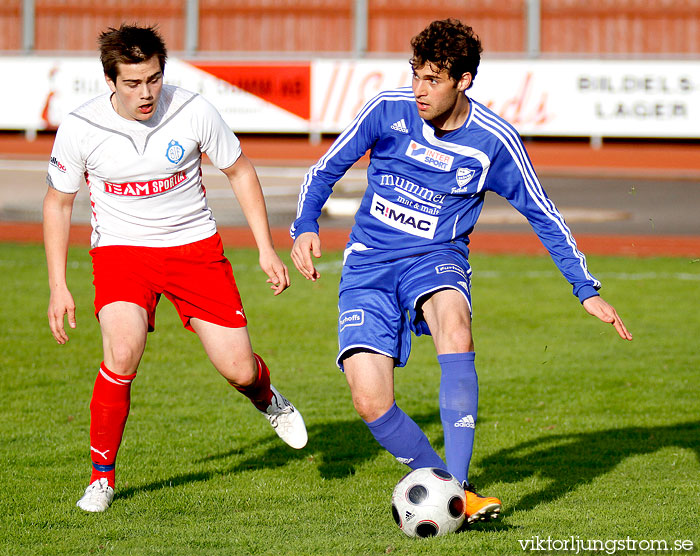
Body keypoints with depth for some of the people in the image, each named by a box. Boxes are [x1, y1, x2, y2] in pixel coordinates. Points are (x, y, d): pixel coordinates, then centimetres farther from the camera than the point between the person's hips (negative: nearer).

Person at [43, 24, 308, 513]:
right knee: (123, 351, -27)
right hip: (122, 248, -1)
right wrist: (58, 285, -1)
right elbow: (58, 201, 2)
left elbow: (240, 172, 2)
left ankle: (266, 399, 36)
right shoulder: (80, 130, -14)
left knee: (239, 369, -5)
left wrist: (267, 250, 0)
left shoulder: (194, 112, -14)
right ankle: (102, 476, -8)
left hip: (195, 244, 1)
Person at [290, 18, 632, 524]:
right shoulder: (388, 110, -6)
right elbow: (325, 170, 5)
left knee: (454, 324, -38)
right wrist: (306, 226, -13)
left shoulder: (495, 140, -6)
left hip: (436, 259, -1)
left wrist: (588, 291, 3)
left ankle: (457, 492, -38)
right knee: (371, 402, -19)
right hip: (369, 263, 1)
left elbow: (544, 216, 5)